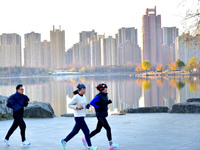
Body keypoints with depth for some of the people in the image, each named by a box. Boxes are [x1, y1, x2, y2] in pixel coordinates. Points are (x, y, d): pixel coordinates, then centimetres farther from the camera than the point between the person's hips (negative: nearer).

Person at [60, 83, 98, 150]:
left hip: (82, 116, 9)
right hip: (78, 117, -9)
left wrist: (87, 106, 2)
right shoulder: (76, 97, -15)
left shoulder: (83, 96, 9)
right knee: (86, 131, -3)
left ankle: (64, 141, 27)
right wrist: (77, 107, -22)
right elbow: (69, 105, -10)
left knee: (75, 131, 15)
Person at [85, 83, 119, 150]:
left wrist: (108, 102, 3)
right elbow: (91, 103, -14)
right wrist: (98, 107, -19)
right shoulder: (98, 96, -14)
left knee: (98, 130, 14)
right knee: (108, 128, -8)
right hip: (100, 115, -9)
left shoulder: (105, 95, 11)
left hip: (103, 115, 9)